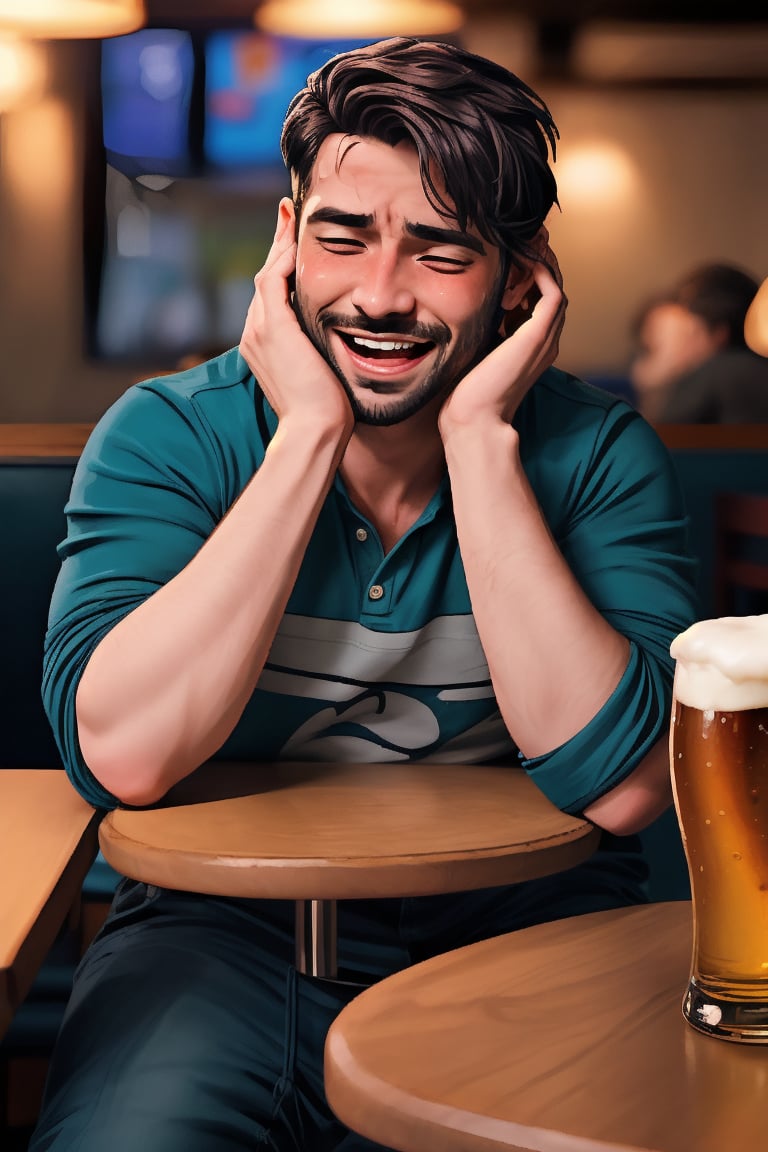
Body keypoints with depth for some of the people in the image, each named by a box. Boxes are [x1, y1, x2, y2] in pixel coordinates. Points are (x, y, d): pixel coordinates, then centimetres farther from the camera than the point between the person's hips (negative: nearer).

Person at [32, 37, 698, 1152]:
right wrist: (310, 432, -20)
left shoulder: (598, 452, -5)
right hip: (227, 930, 0)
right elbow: (124, 755, -21)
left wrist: (479, 436, -20)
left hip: (520, 935, 1)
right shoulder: (164, 436, -5)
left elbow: (619, 786, -19)